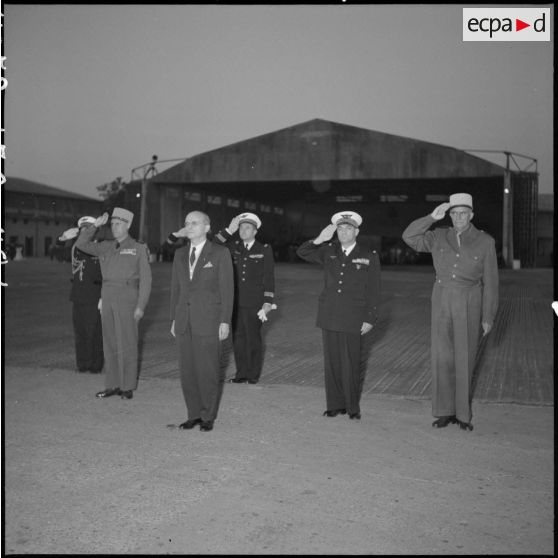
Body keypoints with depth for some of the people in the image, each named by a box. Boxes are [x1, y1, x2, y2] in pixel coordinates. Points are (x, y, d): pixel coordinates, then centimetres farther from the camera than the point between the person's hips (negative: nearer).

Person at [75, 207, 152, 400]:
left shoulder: (138, 248, 0)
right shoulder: (105, 247, 13)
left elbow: (145, 279, -3)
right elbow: (81, 244, 8)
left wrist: (141, 306, -9)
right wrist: (94, 226, -1)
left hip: (127, 300, -5)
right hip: (107, 299, 5)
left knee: (127, 344, -2)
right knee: (110, 344, 8)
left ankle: (128, 387, 6)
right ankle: (112, 385, 16)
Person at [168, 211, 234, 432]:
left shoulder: (220, 253, -2)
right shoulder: (180, 254, 13)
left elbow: (227, 288, -4)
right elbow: (175, 288, 15)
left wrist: (225, 321, -9)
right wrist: (174, 318, 11)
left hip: (208, 320, -5)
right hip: (184, 321, 5)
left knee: (208, 370, 0)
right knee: (187, 370, 7)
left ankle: (208, 416, 13)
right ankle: (194, 414, 19)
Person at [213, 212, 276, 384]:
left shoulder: (264, 250, 3)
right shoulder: (234, 247, 10)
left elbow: (269, 278, 1)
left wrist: (268, 302, -5)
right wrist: (229, 230, -9)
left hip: (255, 302, -3)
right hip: (236, 301, 3)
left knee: (253, 338, 2)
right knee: (238, 338, 6)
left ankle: (253, 375, 13)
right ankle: (241, 374, 16)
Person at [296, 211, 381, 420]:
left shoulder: (369, 256, 2)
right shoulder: (328, 252, 10)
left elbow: (373, 291, 1)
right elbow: (302, 252, 5)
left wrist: (370, 319, -4)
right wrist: (319, 240, -12)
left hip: (352, 320, -3)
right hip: (329, 317, 3)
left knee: (350, 364, 0)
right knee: (331, 362, 7)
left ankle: (353, 407, 14)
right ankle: (335, 405, 17)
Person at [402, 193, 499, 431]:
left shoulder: (485, 242, -4)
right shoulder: (439, 237, 4)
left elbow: (490, 282, -2)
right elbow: (409, 237, -5)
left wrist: (488, 316, -3)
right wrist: (432, 217, -11)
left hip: (469, 303, -2)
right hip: (441, 301, 2)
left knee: (464, 358, 2)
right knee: (442, 356, 1)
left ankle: (462, 413, 13)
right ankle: (446, 411, 11)